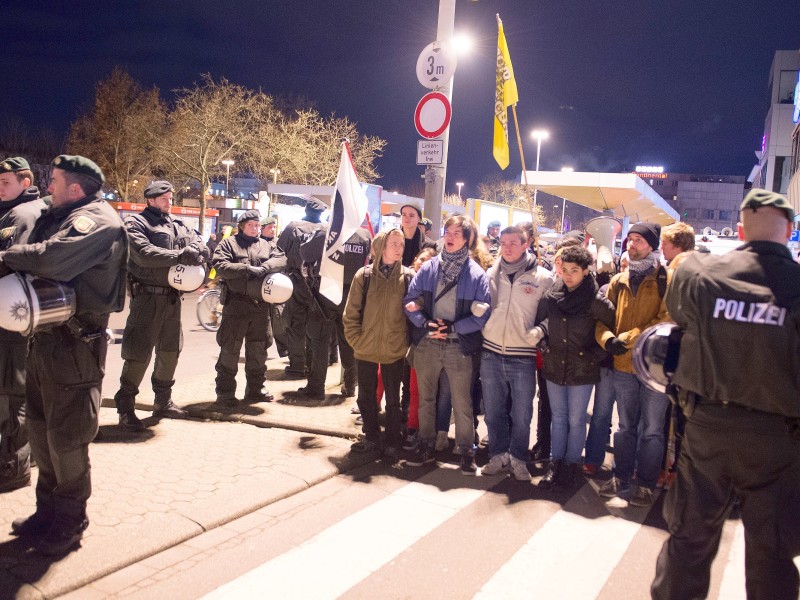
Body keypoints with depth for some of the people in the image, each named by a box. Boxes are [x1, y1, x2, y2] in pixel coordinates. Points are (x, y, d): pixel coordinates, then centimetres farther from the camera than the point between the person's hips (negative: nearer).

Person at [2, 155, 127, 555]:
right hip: (46, 335, 9)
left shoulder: (96, 220, -13)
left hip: (74, 343, -9)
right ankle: (48, 511, 33)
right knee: (40, 429, 17)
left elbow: (52, 259, -29)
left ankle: (69, 524, 18)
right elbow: (34, 258, 11)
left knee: (65, 437, 1)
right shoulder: (58, 217, 16)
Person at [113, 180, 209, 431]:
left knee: (170, 350, 15)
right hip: (147, 296, -7)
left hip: (172, 297, 7)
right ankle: (125, 407, 6)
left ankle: (163, 401, 29)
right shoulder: (135, 224, -3)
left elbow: (202, 249, 4)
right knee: (139, 353, -6)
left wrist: (193, 252, -18)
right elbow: (145, 254, -19)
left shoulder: (177, 226, 14)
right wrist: (180, 255, -21)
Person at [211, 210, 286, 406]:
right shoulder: (229, 243, 3)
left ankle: (255, 389, 26)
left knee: (258, 349, 13)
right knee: (230, 349, -1)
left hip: (261, 304, 5)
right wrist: (247, 268, -17)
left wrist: (264, 267, -18)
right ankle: (225, 392, 8)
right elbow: (219, 266, -11)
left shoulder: (265, 245, 15)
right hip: (236, 303, -5)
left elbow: (281, 259, -1)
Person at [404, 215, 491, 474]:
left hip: (459, 347, -3)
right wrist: (426, 323, -13)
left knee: (462, 403, 5)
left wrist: (453, 328, -15)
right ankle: (426, 447, 28)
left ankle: (467, 452, 18)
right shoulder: (428, 268, 3)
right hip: (426, 344, 3)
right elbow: (410, 301, 2)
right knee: (425, 399, 14)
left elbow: (483, 314, -8)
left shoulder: (476, 274, -4)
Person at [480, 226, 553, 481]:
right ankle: (498, 455, 27)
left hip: (523, 358, -2)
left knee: (521, 415, 6)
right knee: (493, 412, 12)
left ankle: (518, 459, 24)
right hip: (491, 354, 3)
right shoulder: (491, 274, 7)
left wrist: (540, 331, -9)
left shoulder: (542, 277, -2)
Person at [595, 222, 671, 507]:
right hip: (623, 366, 4)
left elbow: (666, 321, -16)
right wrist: (607, 338, -13)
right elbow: (602, 318, 8)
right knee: (626, 427, 17)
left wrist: (628, 338, -19)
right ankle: (621, 478, 29)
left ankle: (646, 485, 21)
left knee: (651, 430, 8)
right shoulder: (618, 281, 9)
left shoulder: (666, 280, -7)